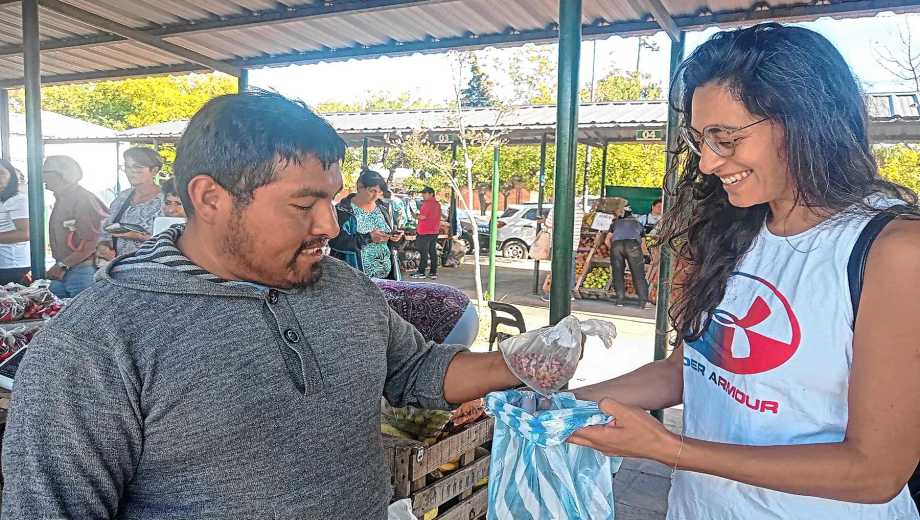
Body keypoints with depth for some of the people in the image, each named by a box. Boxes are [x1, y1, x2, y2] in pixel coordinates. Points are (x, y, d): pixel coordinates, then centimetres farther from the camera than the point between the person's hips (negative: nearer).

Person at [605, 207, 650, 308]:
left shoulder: (616, 222, 34)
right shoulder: (637, 223, 36)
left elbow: (607, 240, 27)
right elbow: (641, 239, 38)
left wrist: (612, 250, 42)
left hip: (616, 244, 1)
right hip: (633, 244, 0)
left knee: (618, 273, 8)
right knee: (638, 274, 2)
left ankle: (620, 300, 4)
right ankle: (643, 301, -4)